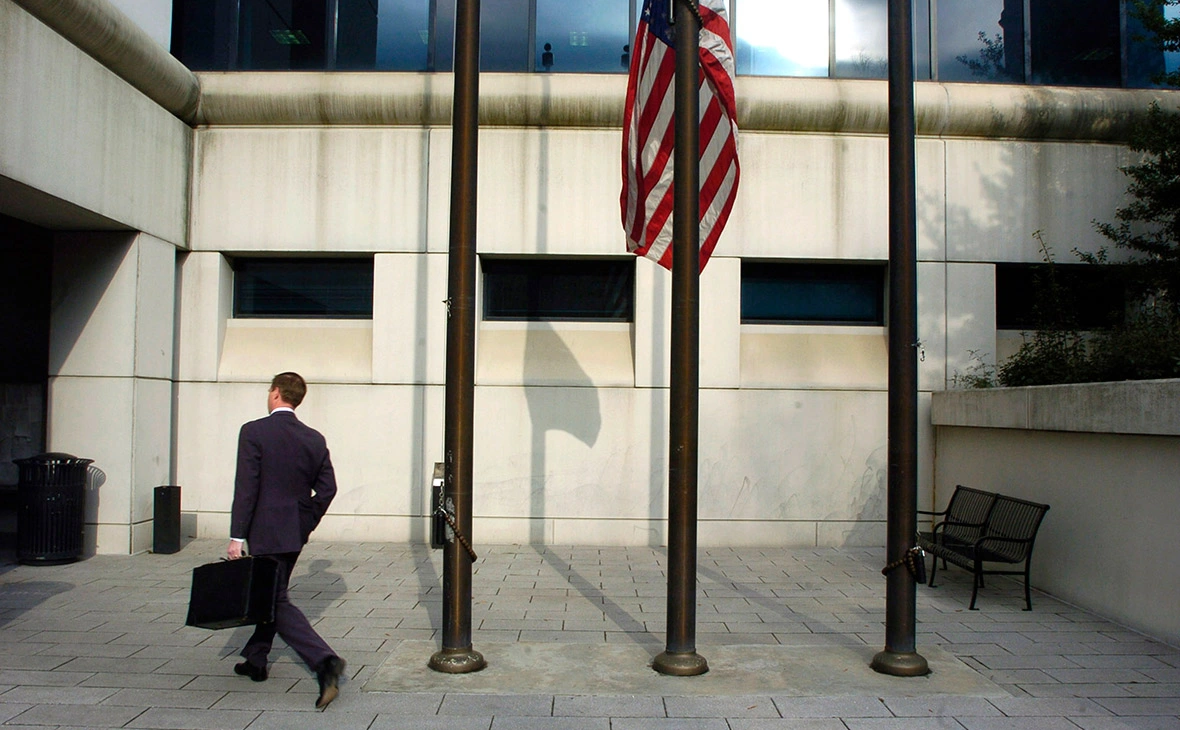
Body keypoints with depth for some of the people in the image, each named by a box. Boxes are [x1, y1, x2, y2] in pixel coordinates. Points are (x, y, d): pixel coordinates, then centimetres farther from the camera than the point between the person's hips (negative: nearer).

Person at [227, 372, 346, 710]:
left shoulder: (254, 432, -12)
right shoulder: (314, 438, 3)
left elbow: (245, 487, -15)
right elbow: (327, 488, 3)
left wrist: (237, 536, -13)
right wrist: (307, 524, 13)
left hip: (266, 532, -6)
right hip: (296, 533, 6)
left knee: (278, 601, -3)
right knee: (270, 594, 22)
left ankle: (324, 660, -18)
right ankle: (255, 661, 34)